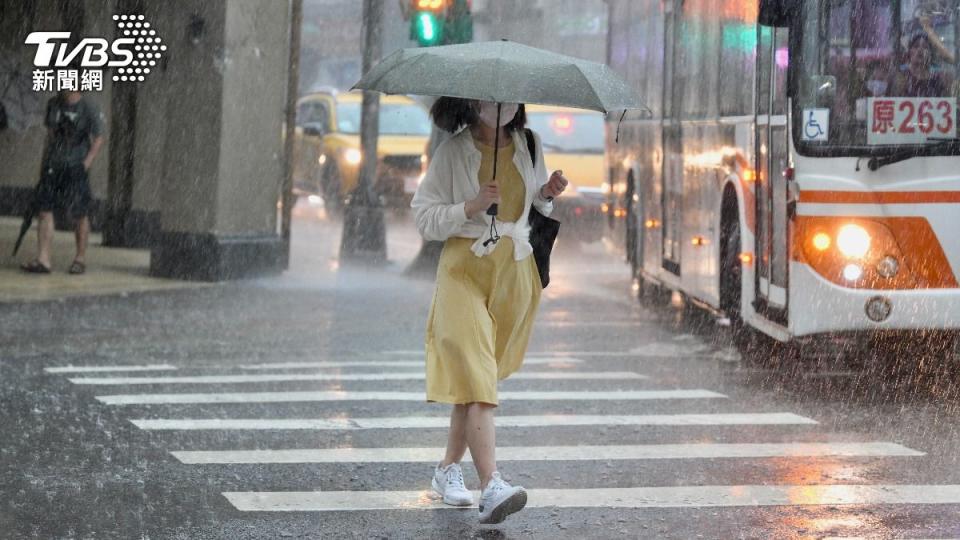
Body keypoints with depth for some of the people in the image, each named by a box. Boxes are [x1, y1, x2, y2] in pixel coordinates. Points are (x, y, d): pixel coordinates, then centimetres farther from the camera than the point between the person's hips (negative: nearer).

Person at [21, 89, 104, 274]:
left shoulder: (89, 109, -8)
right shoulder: (53, 104, 8)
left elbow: (98, 140, -5)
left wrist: (85, 165, -13)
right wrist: (45, 162, 14)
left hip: (76, 168, -5)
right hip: (53, 166, 5)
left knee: (80, 215, 3)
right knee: (44, 211, -4)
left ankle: (80, 259, 18)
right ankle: (43, 260, -5)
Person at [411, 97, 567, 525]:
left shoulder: (529, 145, 9)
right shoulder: (452, 153, -4)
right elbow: (425, 219, -5)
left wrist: (546, 195, 0)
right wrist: (472, 206, -19)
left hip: (516, 273, 5)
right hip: (464, 270, -5)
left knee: (475, 377, 10)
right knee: (476, 379, -17)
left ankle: (448, 469, 27)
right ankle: (491, 486, -28)